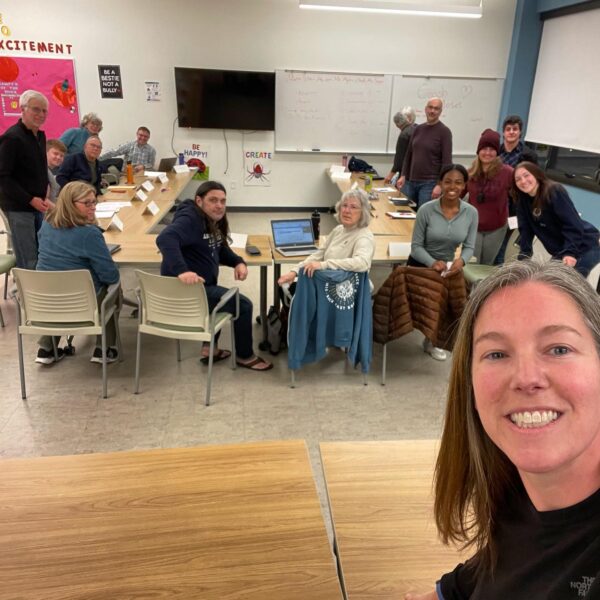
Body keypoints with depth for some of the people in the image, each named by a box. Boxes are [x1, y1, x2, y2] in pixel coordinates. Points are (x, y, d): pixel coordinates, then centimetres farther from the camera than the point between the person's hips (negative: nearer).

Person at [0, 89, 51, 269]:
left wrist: (44, 197, 6)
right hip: (19, 208, -8)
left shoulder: (40, 135, 12)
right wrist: (31, 200, -18)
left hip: (36, 205, 8)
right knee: (28, 263, -7)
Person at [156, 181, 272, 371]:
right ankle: (245, 356, 12)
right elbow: (165, 238, -38)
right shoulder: (190, 219, -21)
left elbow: (220, 249, 21)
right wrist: (181, 270, -52)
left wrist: (238, 262, 0)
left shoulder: (214, 221, 10)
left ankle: (210, 347, 30)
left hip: (202, 285, 11)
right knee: (243, 305, -8)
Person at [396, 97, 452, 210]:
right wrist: (403, 175, 7)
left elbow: (447, 161, -9)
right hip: (410, 181, 5)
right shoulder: (418, 129, 11)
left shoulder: (444, 132, -4)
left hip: (429, 183, -5)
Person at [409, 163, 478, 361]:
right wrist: (432, 263, -32)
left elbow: (469, 247, -6)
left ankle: (431, 340, 25)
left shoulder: (471, 213, -11)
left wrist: (461, 260, -29)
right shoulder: (426, 210, -18)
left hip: (448, 267, 2)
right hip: (421, 264, -2)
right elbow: (416, 246, -14)